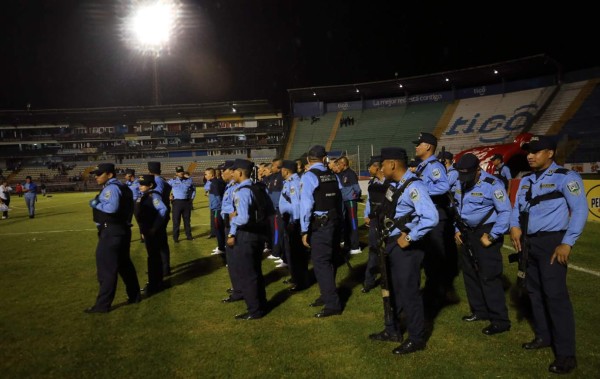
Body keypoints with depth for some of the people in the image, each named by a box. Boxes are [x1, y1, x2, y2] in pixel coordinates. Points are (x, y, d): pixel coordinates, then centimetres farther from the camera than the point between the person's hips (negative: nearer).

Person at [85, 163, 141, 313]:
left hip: (112, 231, -10)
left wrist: (96, 204, -18)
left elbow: (112, 207, -31)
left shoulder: (111, 188, -15)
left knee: (107, 267, -4)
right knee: (124, 264, 19)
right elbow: (124, 207, 17)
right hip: (122, 229, 11)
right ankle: (135, 295, 29)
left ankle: (103, 304, 2)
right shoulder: (120, 187, 16)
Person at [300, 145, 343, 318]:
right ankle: (327, 295, 32)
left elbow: (306, 205, -17)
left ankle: (333, 304, 0)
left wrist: (304, 231, -13)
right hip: (334, 222, 7)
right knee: (329, 260, 18)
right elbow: (339, 199, 9)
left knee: (321, 263, -2)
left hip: (319, 224, -7)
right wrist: (338, 221, 14)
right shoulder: (333, 175, 9)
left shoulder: (308, 176, -11)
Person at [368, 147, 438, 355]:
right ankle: (392, 331, 39)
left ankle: (416, 339, 21)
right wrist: (386, 238, 12)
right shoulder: (394, 185, 7)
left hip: (406, 247, -9)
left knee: (408, 292, 3)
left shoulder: (413, 187, -21)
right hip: (392, 243, 9)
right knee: (392, 289, 21)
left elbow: (431, 218, -31)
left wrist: (409, 238, -24)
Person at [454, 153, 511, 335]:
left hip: (485, 233, -8)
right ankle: (479, 310, 31)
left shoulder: (492, 185, -17)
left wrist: (491, 236, -20)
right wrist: (457, 230, 10)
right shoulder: (460, 184, 5)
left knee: (489, 276, -6)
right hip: (467, 233, 8)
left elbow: (505, 212, -19)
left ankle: (500, 320, 5)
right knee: (470, 273, 15)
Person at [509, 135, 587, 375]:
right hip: (530, 242, 7)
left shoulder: (565, 177, -9)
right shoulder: (526, 181, 13)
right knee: (534, 290, 14)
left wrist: (567, 243, -20)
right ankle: (543, 336, 31)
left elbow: (580, 210, -14)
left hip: (552, 242, -7)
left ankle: (566, 354, 1)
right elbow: (517, 206, 15)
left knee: (555, 294, -8)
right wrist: (514, 226, -6)